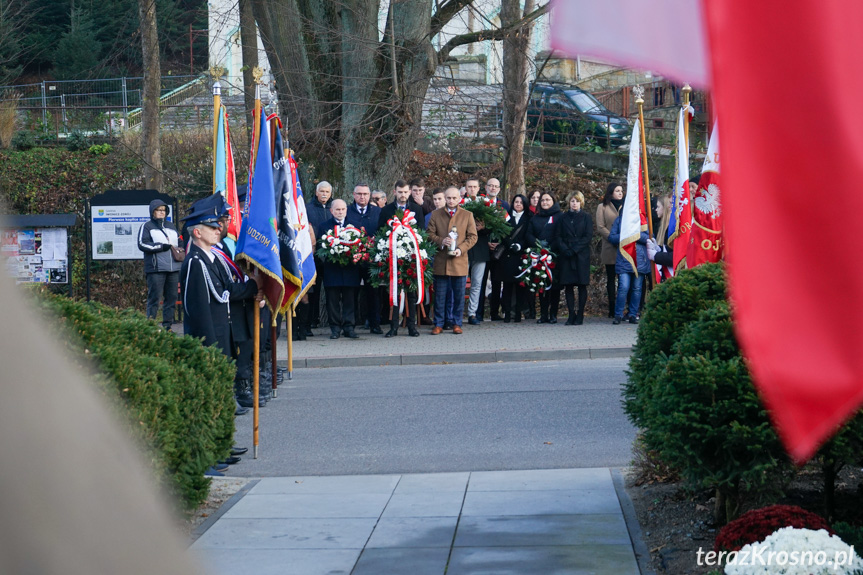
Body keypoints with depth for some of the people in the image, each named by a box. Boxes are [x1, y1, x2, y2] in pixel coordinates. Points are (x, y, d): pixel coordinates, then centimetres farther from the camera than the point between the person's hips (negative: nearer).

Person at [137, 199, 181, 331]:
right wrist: (163, 247, -12)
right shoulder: (147, 226, 4)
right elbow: (142, 244, -9)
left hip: (173, 269, 6)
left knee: (171, 298, 4)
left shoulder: (171, 226, 22)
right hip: (156, 269, -6)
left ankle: (167, 327, 9)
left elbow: (179, 243, 33)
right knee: (154, 298, -9)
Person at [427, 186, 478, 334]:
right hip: (440, 261, 0)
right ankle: (438, 324, 10)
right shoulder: (435, 214, 8)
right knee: (439, 295, 3)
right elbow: (430, 234, 7)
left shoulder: (467, 215, 6)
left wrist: (461, 249, -12)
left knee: (459, 295, 3)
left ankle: (457, 323, 13)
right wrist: (441, 241, -13)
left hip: (459, 260, 0)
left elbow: (472, 236, 4)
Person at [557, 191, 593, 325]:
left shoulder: (586, 217, 6)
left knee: (582, 286, -3)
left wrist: (574, 249, -12)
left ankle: (580, 315, 0)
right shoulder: (564, 217, 12)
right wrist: (565, 249, -10)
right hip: (566, 256, 2)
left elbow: (588, 236, -2)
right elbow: (558, 236, 7)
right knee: (568, 285, -1)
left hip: (582, 255, -2)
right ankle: (571, 315, 3)